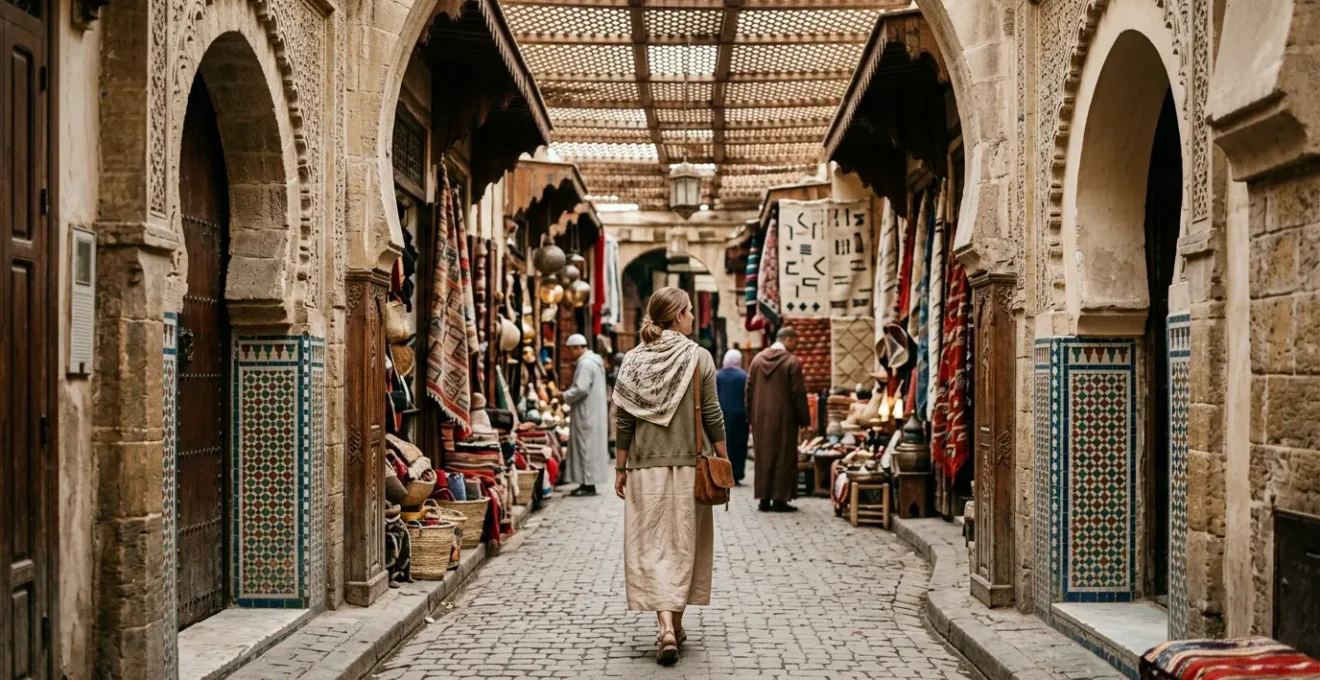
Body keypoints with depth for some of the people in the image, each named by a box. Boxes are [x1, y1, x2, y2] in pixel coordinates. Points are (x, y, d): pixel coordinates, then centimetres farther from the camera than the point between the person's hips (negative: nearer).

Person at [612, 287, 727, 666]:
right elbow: (712, 415, -4)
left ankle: (666, 628, -11)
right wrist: (724, 459, 5)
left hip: (646, 466, 1)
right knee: (683, 543, 12)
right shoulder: (698, 357, -4)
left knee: (651, 545, 2)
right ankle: (676, 624, 21)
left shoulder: (634, 360, 1)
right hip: (688, 464, -1)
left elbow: (625, 421, 0)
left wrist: (619, 469, 7)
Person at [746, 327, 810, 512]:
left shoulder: (757, 359, 4)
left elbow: (749, 389, 7)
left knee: (763, 457, 10)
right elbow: (798, 394, -11)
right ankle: (779, 499, 3)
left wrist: (751, 416, 13)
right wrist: (804, 419, -3)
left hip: (760, 417, 5)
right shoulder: (792, 362, -11)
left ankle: (764, 499, 13)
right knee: (783, 457, 3)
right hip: (783, 418, -5)